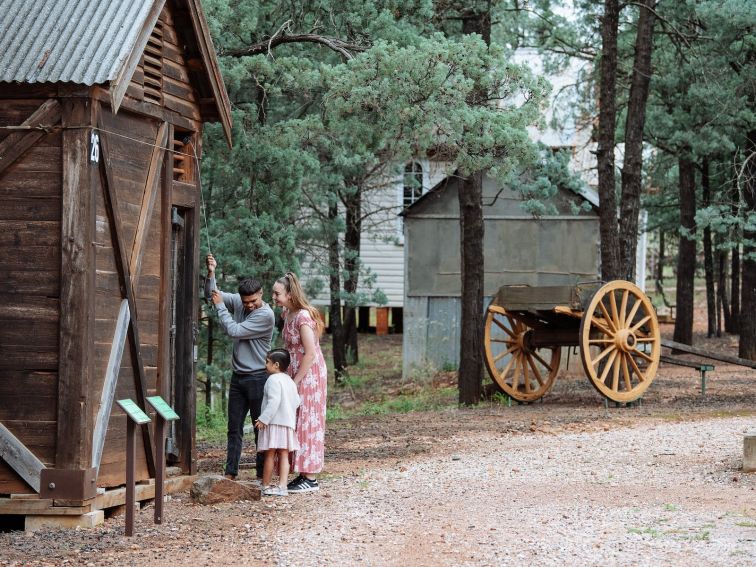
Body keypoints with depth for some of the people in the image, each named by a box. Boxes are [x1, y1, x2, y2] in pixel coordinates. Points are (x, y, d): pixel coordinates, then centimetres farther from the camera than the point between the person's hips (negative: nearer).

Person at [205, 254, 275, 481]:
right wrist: (211, 273, -7)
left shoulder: (266, 315, -17)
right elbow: (211, 294, 10)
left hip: (258, 377, -7)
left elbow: (233, 330, -20)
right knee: (234, 427, 7)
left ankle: (262, 473, 4)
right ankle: (231, 472, 10)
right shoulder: (238, 302, 3)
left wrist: (220, 306, -10)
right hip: (238, 377, 7)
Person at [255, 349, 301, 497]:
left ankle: (265, 485, 3)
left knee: (270, 455, -2)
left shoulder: (273, 379, -11)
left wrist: (263, 419, -20)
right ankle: (282, 486, -4)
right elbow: (297, 402, 13)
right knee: (284, 455, 3)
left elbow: (274, 402, -20)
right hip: (288, 423, 8)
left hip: (274, 423, -8)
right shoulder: (290, 381, 15)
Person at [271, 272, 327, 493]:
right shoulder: (287, 314, 8)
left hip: (309, 375, -9)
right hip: (296, 375, 9)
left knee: (307, 423, -6)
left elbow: (310, 354, -22)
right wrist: (289, 379, 11)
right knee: (296, 423, 10)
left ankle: (310, 479, -2)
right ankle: (303, 475, 16)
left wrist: (295, 382, -18)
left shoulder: (303, 317, -20)